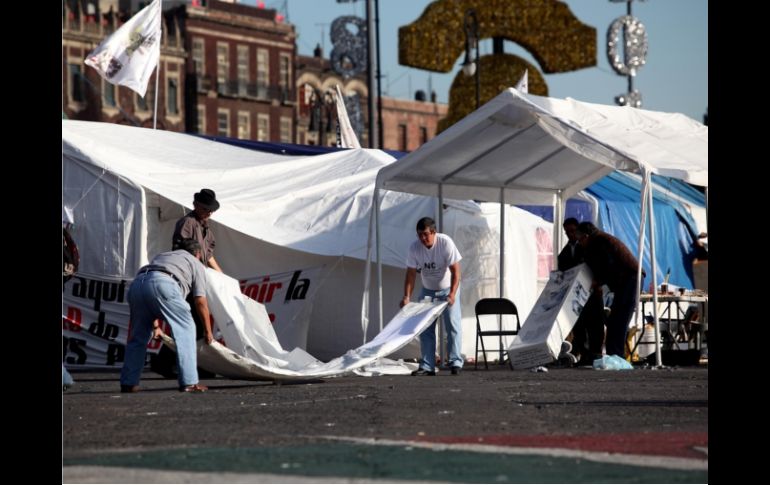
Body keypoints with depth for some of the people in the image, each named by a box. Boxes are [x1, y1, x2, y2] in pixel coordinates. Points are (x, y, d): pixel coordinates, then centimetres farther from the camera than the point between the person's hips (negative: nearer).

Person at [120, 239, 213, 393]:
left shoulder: (162, 256, 43)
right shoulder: (196, 264, 27)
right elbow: (200, 301, 19)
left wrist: (154, 323, 45)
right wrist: (208, 331, 27)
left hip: (137, 283, 5)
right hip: (163, 282, -5)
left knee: (138, 335, 19)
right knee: (185, 329, 6)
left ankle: (128, 383, 19)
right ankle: (189, 382, 0)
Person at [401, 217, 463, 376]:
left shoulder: (446, 243, -25)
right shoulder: (414, 248, -16)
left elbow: (455, 271, -25)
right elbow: (411, 274, -10)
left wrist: (452, 294, -36)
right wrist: (407, 297, -22)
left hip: (447, 289, -4)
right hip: (427, 290, 4)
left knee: (453, 325, -11)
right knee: (425, 328, 1)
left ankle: (456, 363, -8)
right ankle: (427, 366, 4)